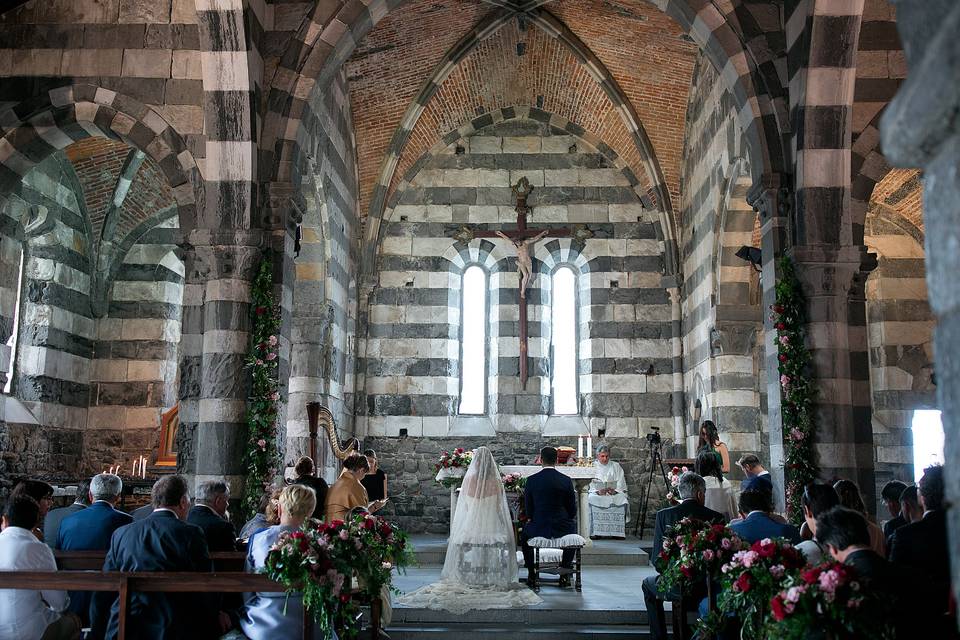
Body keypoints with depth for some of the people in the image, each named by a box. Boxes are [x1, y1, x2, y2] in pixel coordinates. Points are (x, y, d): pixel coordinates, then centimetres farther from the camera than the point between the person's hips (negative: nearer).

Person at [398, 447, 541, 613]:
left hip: (470, 527, 1)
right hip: (492, 528, -1)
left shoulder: (468, 480, -8)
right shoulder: (496, 482, -11)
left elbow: (464, 506, 4)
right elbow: (499, 508, -2)